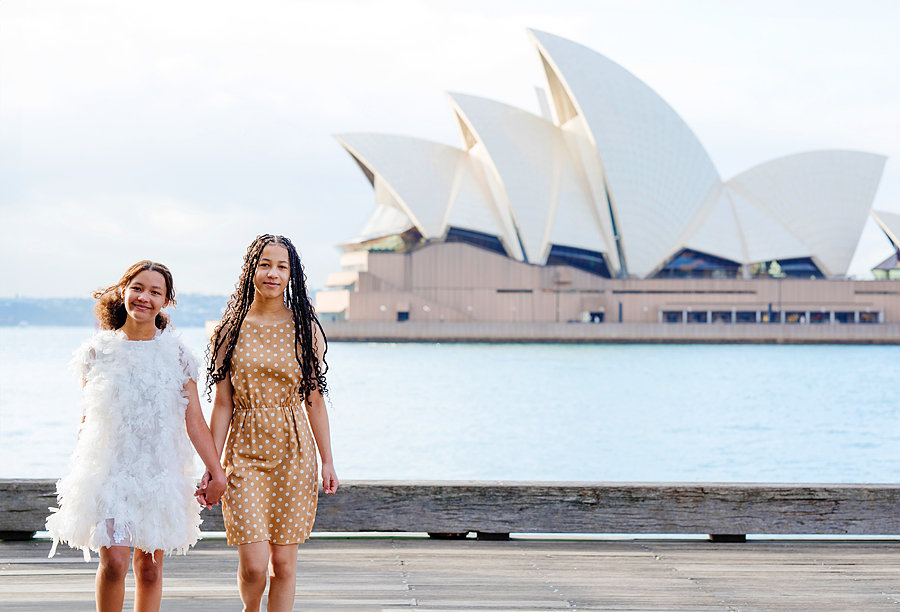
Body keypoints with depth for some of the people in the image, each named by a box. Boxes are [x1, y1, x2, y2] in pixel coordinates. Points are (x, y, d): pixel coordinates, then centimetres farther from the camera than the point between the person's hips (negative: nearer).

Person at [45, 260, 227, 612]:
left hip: (160, 473, 1)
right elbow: (86, 419, 10)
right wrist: (76, 477, 12)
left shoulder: (175, 355, 2)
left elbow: (194, 421, 0)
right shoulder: (99, 350, 2)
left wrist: (217, 472, -8)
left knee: (149, 569, 4)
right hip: (110, 472, -1)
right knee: (113, 562, -13)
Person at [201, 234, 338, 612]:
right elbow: (222, 404, 2)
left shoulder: (306, 329, 3)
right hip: (245, 453, -1)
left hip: (294, 453, 1)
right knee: (253, 564, -8)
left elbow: (315, 400, 7)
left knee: (283, 563, 3)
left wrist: (327, 460, 3)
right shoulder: (232, 329, 2)